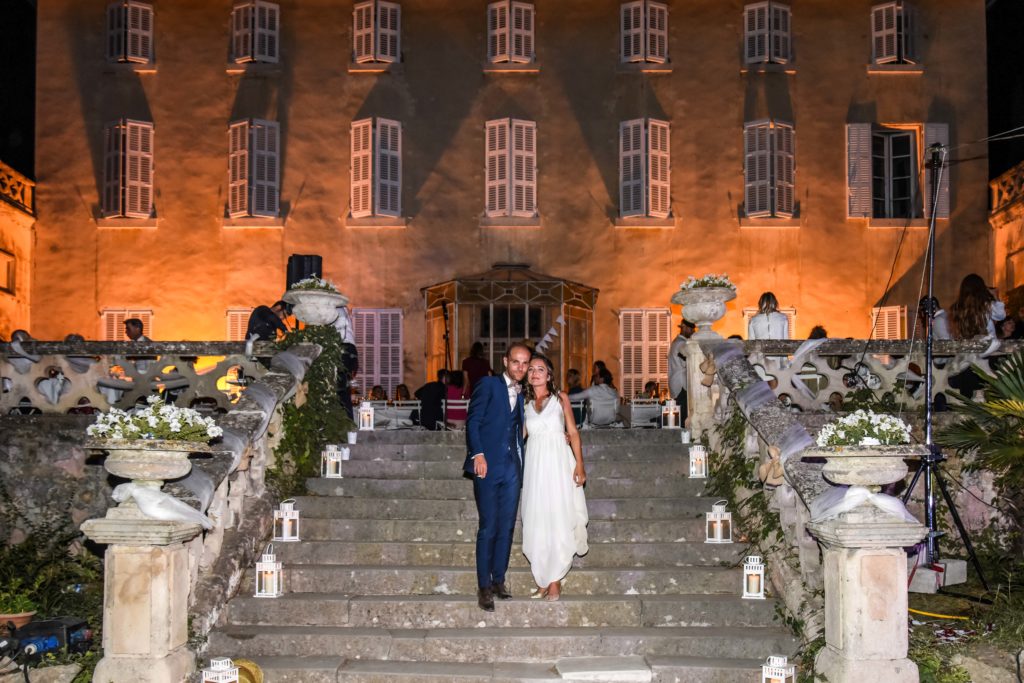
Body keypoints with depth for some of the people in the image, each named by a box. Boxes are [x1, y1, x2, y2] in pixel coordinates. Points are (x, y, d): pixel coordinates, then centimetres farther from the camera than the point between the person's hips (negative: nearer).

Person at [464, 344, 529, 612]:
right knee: (488, 528, -5)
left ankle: (498, 580, 15)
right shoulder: (488, 385, 1)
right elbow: (473, 421, -6)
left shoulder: (521, 396, 18)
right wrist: (478, 454, -16)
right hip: (488, 465, -5)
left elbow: (519, 430, 17)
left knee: (507, 527, 5)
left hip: (512, 467, 5)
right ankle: (484, 587, 2)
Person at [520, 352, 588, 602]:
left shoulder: (561, 398, 6)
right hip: (535, 464, 2)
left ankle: (555, 581, -1)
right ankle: (543, 580, 7)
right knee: (537, 522, 1)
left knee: (558, 519, -5)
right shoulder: (525, 403, 11)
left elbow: (573, 432, 3)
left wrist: (580, 464, -5)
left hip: (558, 462, -2)